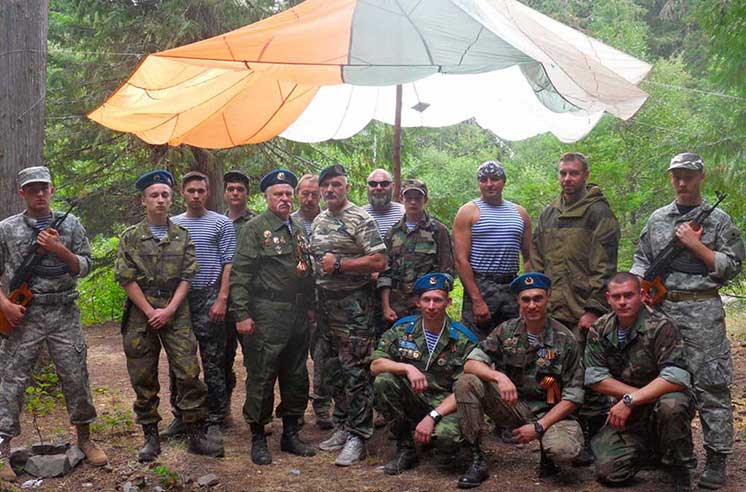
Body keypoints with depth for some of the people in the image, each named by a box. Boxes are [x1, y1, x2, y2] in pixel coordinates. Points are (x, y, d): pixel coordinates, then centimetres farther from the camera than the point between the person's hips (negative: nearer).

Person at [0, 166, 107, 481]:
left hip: (64, 315, 1)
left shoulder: (70, 224, 6)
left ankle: (84, 438, 22)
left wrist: (58, 249, -12)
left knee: (75, 377, 5)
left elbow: (84, 267, 4)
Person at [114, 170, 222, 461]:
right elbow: (125, 278, -2)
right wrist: (150, 311, -9)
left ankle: (196, 435, 5)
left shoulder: (183, 236, 8)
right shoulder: (131, 237, 4)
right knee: (143, 379, 5)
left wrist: (169, 310, -10)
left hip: (176, 314, 0)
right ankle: (150, 436, 17)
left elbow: (187, 277, 2)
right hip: (141, 314, 0)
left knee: (188, 373, -4)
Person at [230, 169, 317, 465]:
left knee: (296, 377, 12)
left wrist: (310, 307, 16)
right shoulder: (255, 228, -5)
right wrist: (241, 314, -16)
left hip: (298, 316, 7)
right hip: (266, 316, -7)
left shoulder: (298, 230, 16)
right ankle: (258, 438, 12)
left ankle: (291, 434, 25)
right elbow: (239, 274, -11)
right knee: (261, 377, -1)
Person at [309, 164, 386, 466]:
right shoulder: (318, 221, 14)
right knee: (332, 369, 13)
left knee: (355, 371, -6)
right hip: (324, 301, 8)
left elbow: (378, 262, -16)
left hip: (352, 303, -8)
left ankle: (357, 437, 0)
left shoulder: (361, 219, -9)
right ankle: (342, 426, 25)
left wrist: (339, 264, -18)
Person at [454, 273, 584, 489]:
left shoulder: (564, 340, -8)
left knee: (564, 450, -35)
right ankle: (477, 461, -12)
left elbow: (573, 396, -8)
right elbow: (470, 364, -10)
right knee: (466, 383, -21)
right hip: (512, 405, 3)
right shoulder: (507, 330, -1)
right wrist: (499, 376, -30)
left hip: (549, 412, -2)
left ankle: (547, 451, 6)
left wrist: (539, 426, -16)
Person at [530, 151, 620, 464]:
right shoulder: (549, 213, 17)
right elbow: (536, 259, 21)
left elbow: (604, 266, -10)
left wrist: (594, 309, -14)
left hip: (584, 312, -6)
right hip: (552, 311, 6)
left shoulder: (598, 212, -4)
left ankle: (594, 441, 8)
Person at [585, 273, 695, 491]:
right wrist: (635, 395, -17)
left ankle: (680, 471, -11)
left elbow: (677, 378, -28)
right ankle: (647, 448, 23)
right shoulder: (600, 329, -2)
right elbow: (595, 377, -6)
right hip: (627, 412, 4)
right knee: (608, 472, -11)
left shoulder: (661, 327, -18)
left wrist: (631, 399, -28)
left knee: (670, 405, -39)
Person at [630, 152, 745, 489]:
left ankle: (717, 459, 3)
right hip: (661, 309, 4)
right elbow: (641, 259, 17)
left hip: (701, 313, -4)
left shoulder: (717, 220, 2)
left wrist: (695, 244, -11)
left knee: (709, 386, -3)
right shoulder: (657, 219, 14)